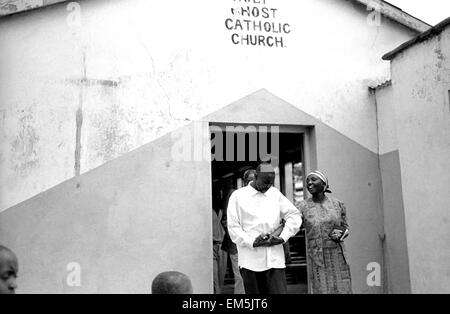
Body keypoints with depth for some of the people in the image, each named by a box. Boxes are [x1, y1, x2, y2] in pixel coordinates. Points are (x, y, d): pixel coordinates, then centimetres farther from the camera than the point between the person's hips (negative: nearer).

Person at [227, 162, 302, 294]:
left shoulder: (275, 193, 12)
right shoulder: (238, 196, 3)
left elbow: (295, 215, 10)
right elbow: (233, 227, -1)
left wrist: (283, 237, -4)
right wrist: (252, 242, -14)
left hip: (275, 259, 2)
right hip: (251, 260, -2)